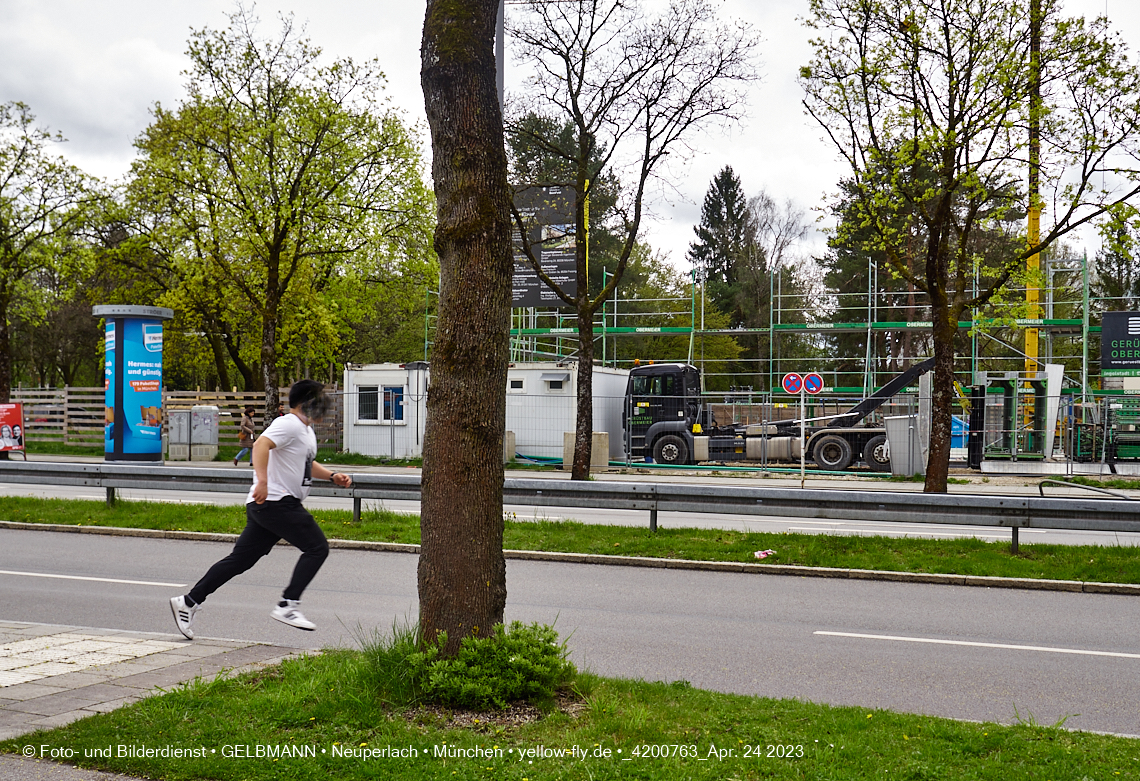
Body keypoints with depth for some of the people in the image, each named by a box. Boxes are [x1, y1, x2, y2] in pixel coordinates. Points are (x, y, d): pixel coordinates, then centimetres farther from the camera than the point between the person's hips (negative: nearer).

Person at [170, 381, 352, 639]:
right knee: (317, 547, -10)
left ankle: (189, 602, 12)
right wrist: (262, 480, -40)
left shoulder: (306, 430, 22)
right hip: (275, 501, -10)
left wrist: (332, 476, 23)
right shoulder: (289, 424, -11)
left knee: (240, 560, 9)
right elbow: (261, 445, -28)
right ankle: (288, 605, -10)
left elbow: (307, 464, 38)